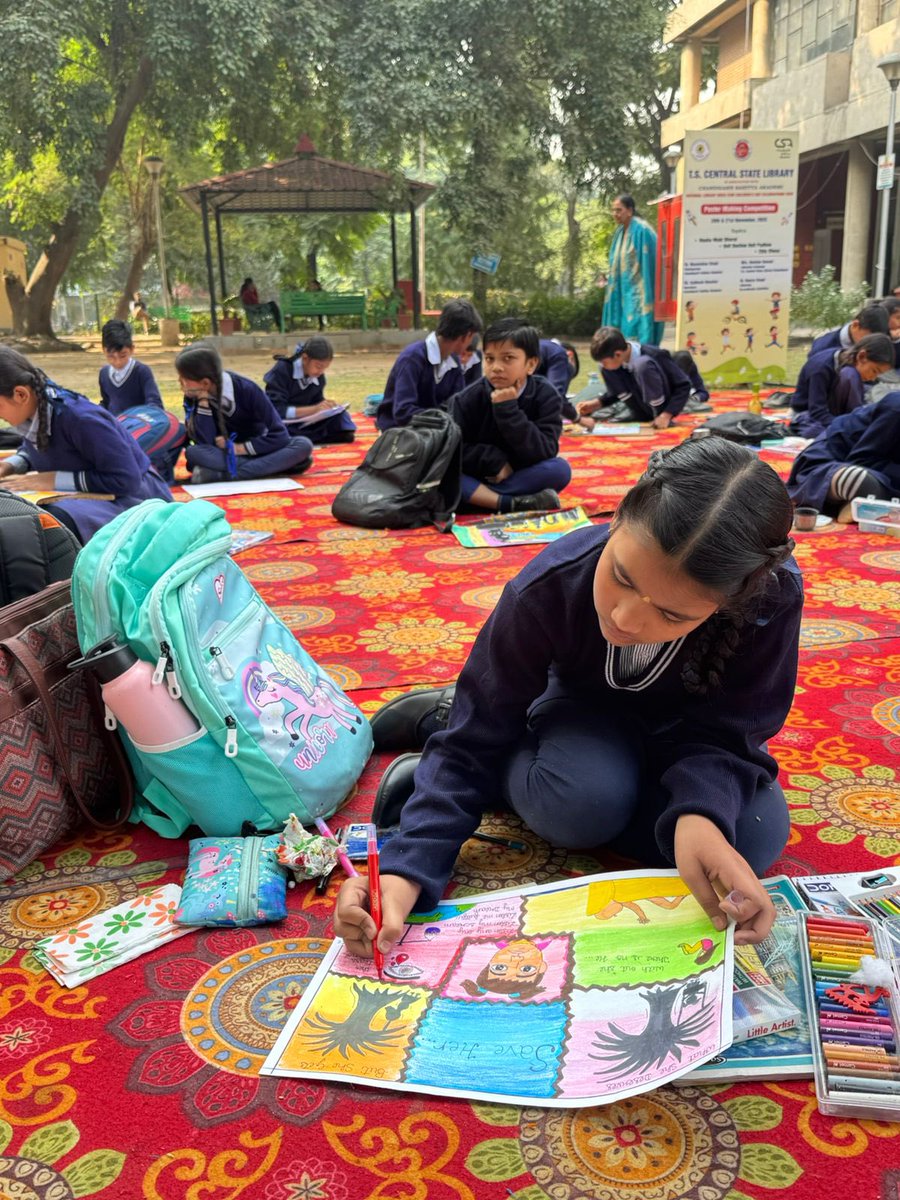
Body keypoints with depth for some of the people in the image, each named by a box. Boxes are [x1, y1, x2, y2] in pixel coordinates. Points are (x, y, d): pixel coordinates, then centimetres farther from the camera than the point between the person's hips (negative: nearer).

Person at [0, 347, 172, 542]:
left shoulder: (81, 419, -29)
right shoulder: (31, 411, -3)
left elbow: (126, 480, -29)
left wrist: (55, 480, -26)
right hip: (82, 495, 8)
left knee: (54, 521, -37)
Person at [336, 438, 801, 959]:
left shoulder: (771, 598, -35)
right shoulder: (549, 587, -35)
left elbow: (723, 732, -26)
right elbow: (475, 742, -28)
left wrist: (700, 813, -49)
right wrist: (406, 869, -40)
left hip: (686, 726, 4)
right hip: (584, 707, -3)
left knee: (756, 837, -25)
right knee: (586, 801, -36)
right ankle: (448, 717, -3)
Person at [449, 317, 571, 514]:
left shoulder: (546, 396, -13)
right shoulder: (469, 398, -10)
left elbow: (543, 453, -23)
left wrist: (508, 410, -30)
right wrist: (494, 461, -22)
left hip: (523, 478, 0)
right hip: (476, 478, 0)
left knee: (560, 469, -30)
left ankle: (474, 496, -25)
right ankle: (511, 504, -36)